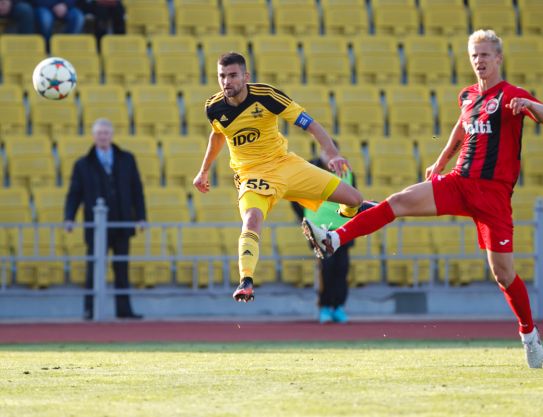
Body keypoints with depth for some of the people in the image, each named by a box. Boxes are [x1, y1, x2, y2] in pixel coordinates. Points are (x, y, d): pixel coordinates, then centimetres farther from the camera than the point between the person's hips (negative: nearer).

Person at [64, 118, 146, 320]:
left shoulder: (126, 160, 9)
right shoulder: (83, 165, 4)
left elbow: (136, 189, 9)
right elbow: (74, 194, 2)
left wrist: (140, 216, 1)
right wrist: (69, 218, -12)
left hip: (122, 224, 2)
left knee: (122, 269, 5)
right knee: (94, 268, -6)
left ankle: (123, 309, 8)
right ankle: (89, 309, -1)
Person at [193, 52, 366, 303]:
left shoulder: (266, 95, -18)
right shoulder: (214, 108, -8)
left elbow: (309, 124, -17)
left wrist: (332, 154, -31)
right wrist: (204, 171, 25)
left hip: (285, 164, 0)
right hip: (252, 175, 0)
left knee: (353, 199, -3)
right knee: (251, 220, -35)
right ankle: (246, 282, -42)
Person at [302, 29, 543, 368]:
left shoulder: (512, 95, -5)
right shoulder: (468, 96, 14)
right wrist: (440, 163, 39)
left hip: (494, 191, -5)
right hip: (459, 182, 5)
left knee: (503, 272, -4)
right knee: (399, 202, -16)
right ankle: (332, 241, -25)